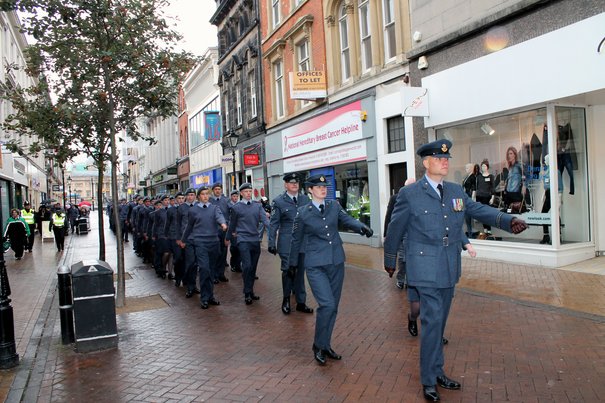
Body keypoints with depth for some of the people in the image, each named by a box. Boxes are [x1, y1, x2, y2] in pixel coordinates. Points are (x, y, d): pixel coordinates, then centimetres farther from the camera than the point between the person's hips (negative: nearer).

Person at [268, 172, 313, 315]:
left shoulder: (306, 199, 7)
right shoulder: (278, 201, -1)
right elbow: (273, 224, -1)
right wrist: (271, 243, -5)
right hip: (287, 243, -3)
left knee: (300, 273, 9)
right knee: (288, 271, 1)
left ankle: (301, 303, 20)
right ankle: (286, 299, 25)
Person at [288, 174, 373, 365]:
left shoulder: (334, 206, 6)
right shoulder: (303, 212, -2)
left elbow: (348, 220, -6)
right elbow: (296, 239, 8)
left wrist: (362, 227, -28)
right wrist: (292, 262, 17)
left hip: (336, 263, 4)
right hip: (316, 265, -4)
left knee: (333, 306, 10)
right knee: (327, 304, -16)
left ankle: (326, 346, 27)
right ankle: (318, 346, 5)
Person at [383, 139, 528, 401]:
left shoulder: (456, 191, 8)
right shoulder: (410, 194, -8)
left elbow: (480, 210, 5)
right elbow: (395, 229, 0)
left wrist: (509, 221, -13)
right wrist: (390, 261, 8)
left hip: (450, 268, 6)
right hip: (426, 268, -6)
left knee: (440, 321, 16)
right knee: (432, 321, -6)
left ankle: (437, 372, 31)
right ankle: (429, 381, 9)